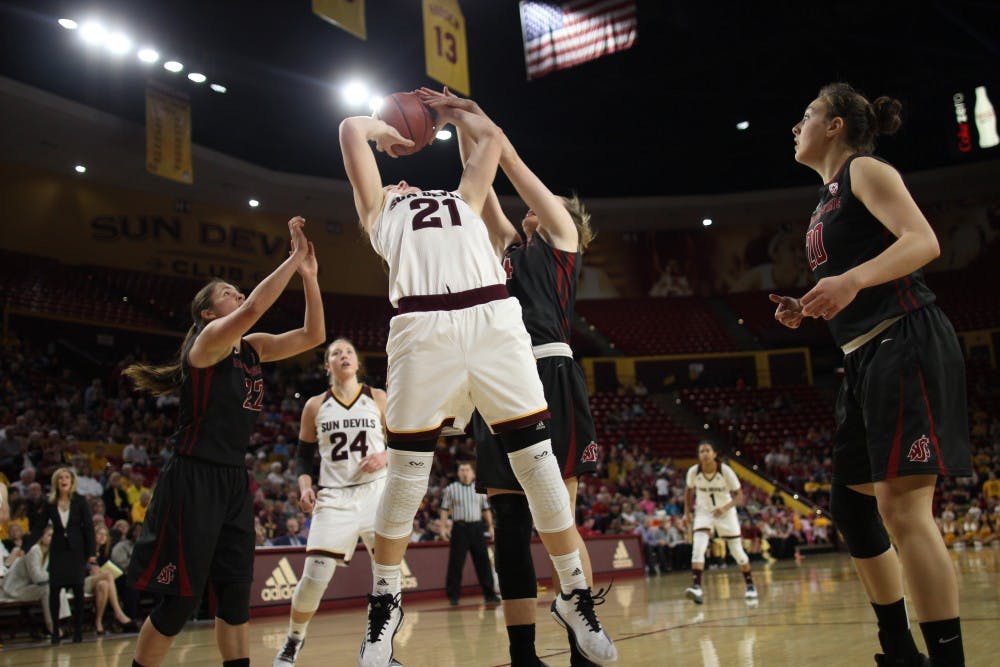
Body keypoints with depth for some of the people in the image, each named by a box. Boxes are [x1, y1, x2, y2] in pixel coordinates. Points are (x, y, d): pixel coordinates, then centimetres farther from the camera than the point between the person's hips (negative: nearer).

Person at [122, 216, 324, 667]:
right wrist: (294, 257, -23)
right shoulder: (208, 340, -10)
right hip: (193, 479, -8)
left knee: (236, 593, 8)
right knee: (181, 597, -2)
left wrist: (308, 275, -1)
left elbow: (312, 335, 8)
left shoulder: (254, 348, 12)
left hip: (233, 480, 8)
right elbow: (253, 309, -29)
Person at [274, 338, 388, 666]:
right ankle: (294, 639, 21)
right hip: (334, 496, 0)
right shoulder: (315, 406, 7)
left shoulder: (378, 398, 6)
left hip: (375, 491, 0)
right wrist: (305, 485, -5)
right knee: (315, 575, -6)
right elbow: (303, 454, 12)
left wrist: (384, 457, -12)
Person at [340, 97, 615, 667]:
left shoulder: (465, 199, 35)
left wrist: (448, 113, 52)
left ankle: (576, 596, 11)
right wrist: (387, 131, 46)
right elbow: (352, 129, 28)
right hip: (424, 330, -2)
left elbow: (492, 136, 41)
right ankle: (386, 603, 17)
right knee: (407, 475, 0)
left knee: (539, 462, -1)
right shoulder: (380, 211, 28)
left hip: (496, 321, 2)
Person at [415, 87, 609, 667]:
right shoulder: (510, 246, 26)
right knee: (509, 526, 3)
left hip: (549, 377, -7)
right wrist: (460, 120, 24)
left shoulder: (563, 240, 11)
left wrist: (468, 105, 18)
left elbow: (511, 161, 11)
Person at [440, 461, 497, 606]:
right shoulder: (450, 489, 5)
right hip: (459, 528, -2)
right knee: (456, 563, -2)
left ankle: (489, 594, 7)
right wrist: (443, 527, -5)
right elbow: (445, 509, 3)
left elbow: (486, 509, 15)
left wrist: (491, 526, 9)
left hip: (477, 527, 2)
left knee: (483, 561, 2)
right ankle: (453, 595, 7)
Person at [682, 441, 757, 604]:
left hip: (725, 512, -1)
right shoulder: (693, 472, -15)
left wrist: (725, 508, -32)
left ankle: (750, 585, 29)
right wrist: (687, 511, -1)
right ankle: (696, 587, -28)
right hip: (703, 512, 1)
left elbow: (739, 495, -17)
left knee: (737, 552, 6)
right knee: (698, 548, -21)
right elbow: (688, 490, 7)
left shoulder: (726, 471, -21)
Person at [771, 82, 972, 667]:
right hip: (866, 357, 10)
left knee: (902, 507, -15)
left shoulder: (865, 170, -2)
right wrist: (805, 312, 11)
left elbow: (923, 241, -18)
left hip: (906, 345, -10)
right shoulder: (829, 199, 23)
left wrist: (852, 279, -32)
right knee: (851, 505, 12)